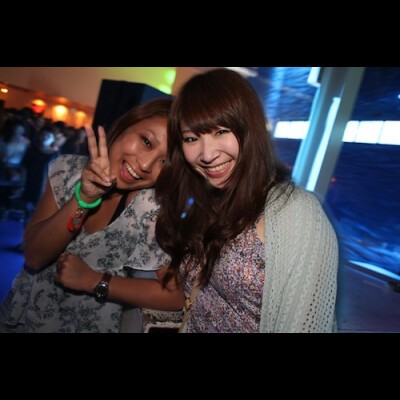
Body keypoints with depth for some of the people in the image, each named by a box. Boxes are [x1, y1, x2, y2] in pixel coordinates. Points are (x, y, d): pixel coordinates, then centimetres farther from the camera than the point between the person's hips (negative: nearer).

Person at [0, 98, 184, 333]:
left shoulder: (153, 209, -23)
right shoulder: (68, 169, -13)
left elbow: (178, 295, -19)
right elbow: (34, 257, -17)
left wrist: (95, 281, -19)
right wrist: (84, 197, -30)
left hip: (91, 325, -2)